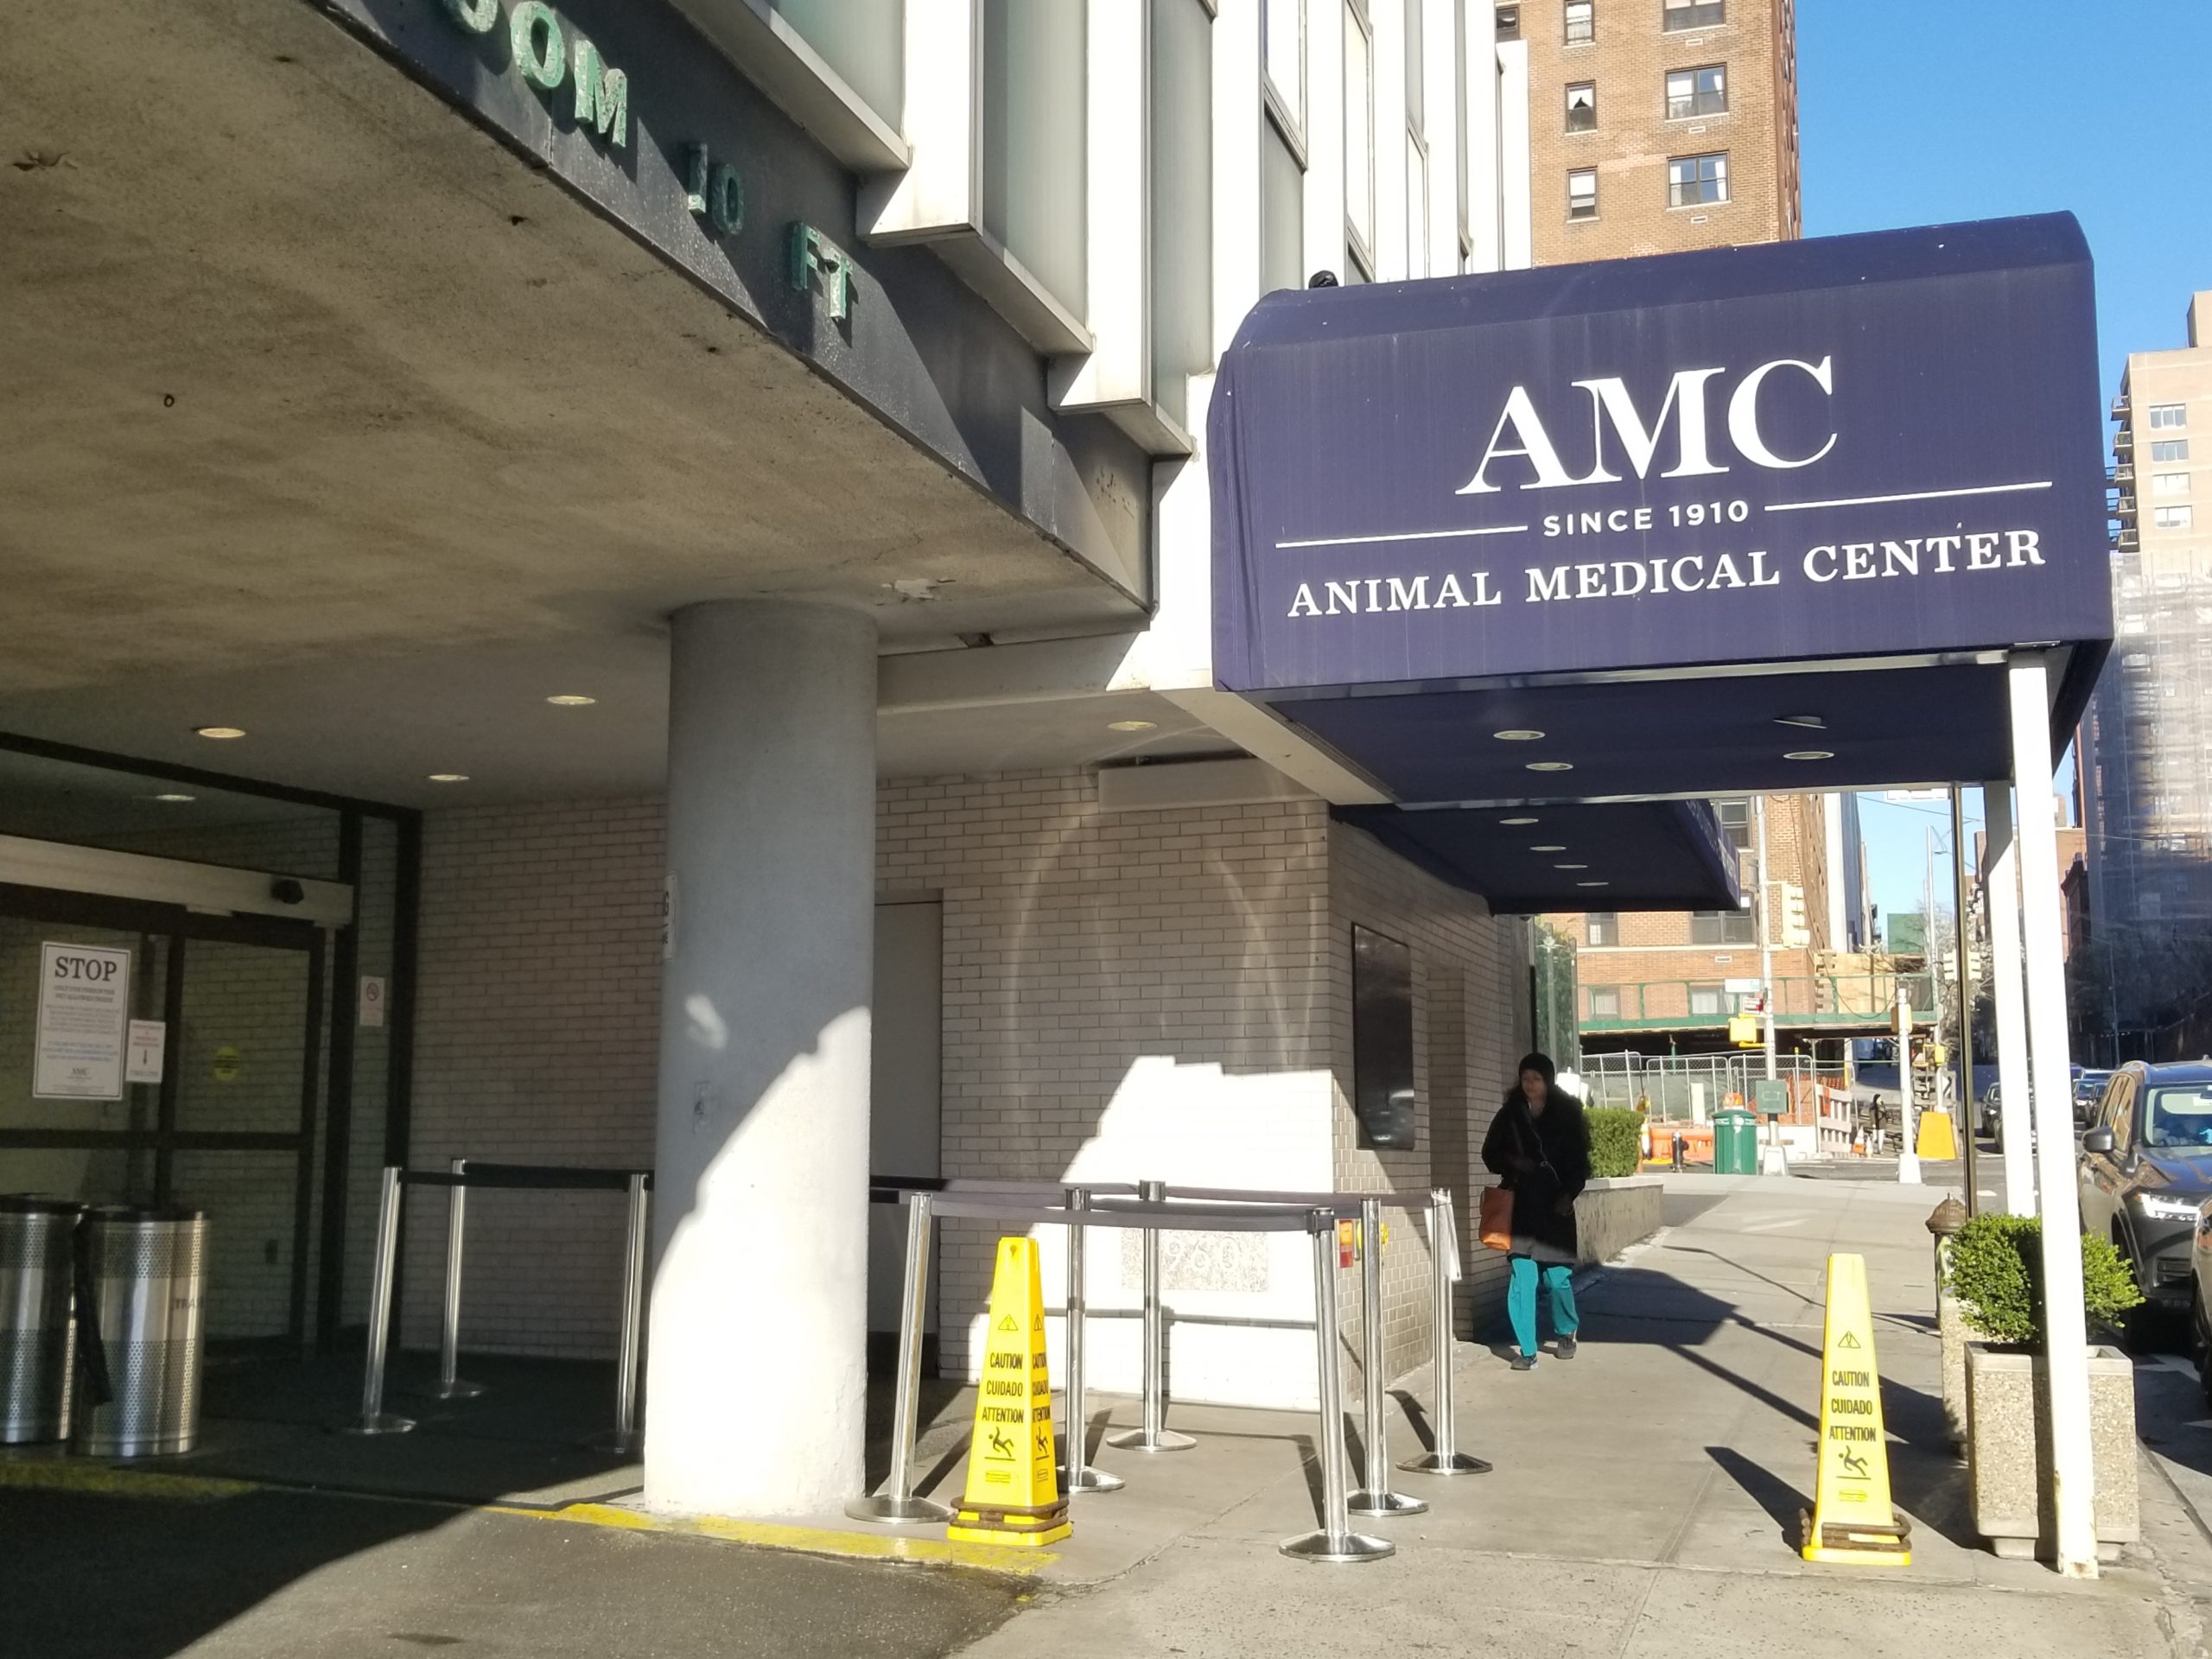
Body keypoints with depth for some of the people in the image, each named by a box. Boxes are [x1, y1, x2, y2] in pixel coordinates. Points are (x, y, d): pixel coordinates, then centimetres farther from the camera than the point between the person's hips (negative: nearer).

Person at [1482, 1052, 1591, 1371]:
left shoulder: (1567, 1114, 1)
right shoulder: (1511, 1114, 3)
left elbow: (1579, 1161, 3)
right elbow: (1490, 1152, 11)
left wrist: (1568, 1195, -9)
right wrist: (1512, 1161, -8)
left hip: (1555, 1207, -1)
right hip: (1521, 1207, 1)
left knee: (1558, 1277, 1)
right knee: (1522, 1278, -6)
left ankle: (1566, 1333, 30)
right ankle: (1527, 1351, 0)